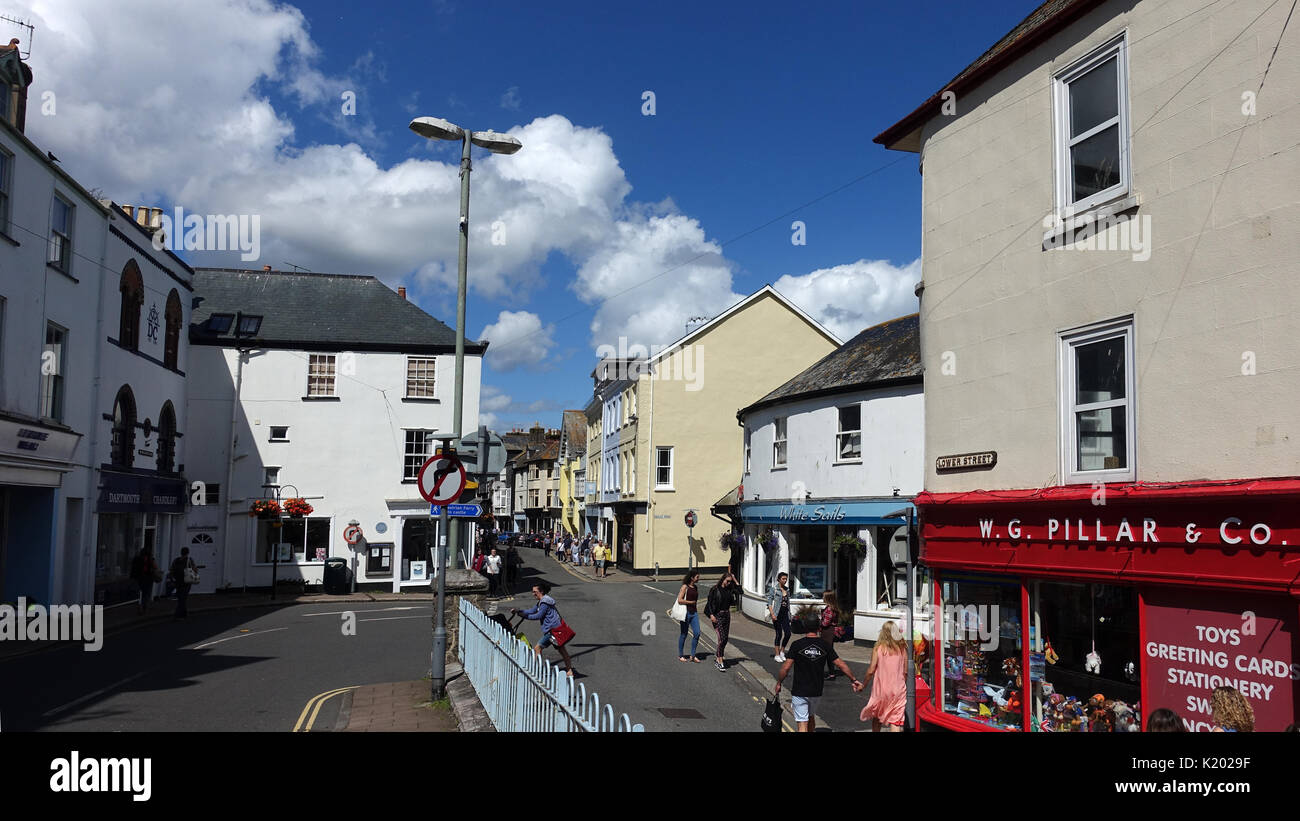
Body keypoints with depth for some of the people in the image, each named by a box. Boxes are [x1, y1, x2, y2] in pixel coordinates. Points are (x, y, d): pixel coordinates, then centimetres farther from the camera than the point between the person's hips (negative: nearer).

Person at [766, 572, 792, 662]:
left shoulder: (787, 590, 13)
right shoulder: (773, 589, -5)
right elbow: (769, 603, -8)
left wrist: (789, 616, 16)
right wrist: (772, 614, -18)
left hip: (785, 614, 5)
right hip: (777, 614, -5)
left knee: (788, 634, -2)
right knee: (779, 634, -4)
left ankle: (782, 652, 16)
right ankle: (777, 655, 7)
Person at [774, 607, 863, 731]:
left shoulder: (797, 645, -14)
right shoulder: (825, 646, -5)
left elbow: (786, 667, -14)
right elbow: (841, 664, 0)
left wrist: (778, 683, 1)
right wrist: (854, 679, 11)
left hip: (799, 691, -4)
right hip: (816, 691, 4)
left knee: (802, 724, -3)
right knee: (811, 717, 27)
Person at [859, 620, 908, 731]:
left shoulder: (878, 648, -9)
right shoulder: (902, 648, 0)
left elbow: (871, 670, -9)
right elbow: (905, 672, 4)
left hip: (881, 689, -1)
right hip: (898, 690, 2)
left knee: (876, 718, 20)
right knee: (896, 721, 0)